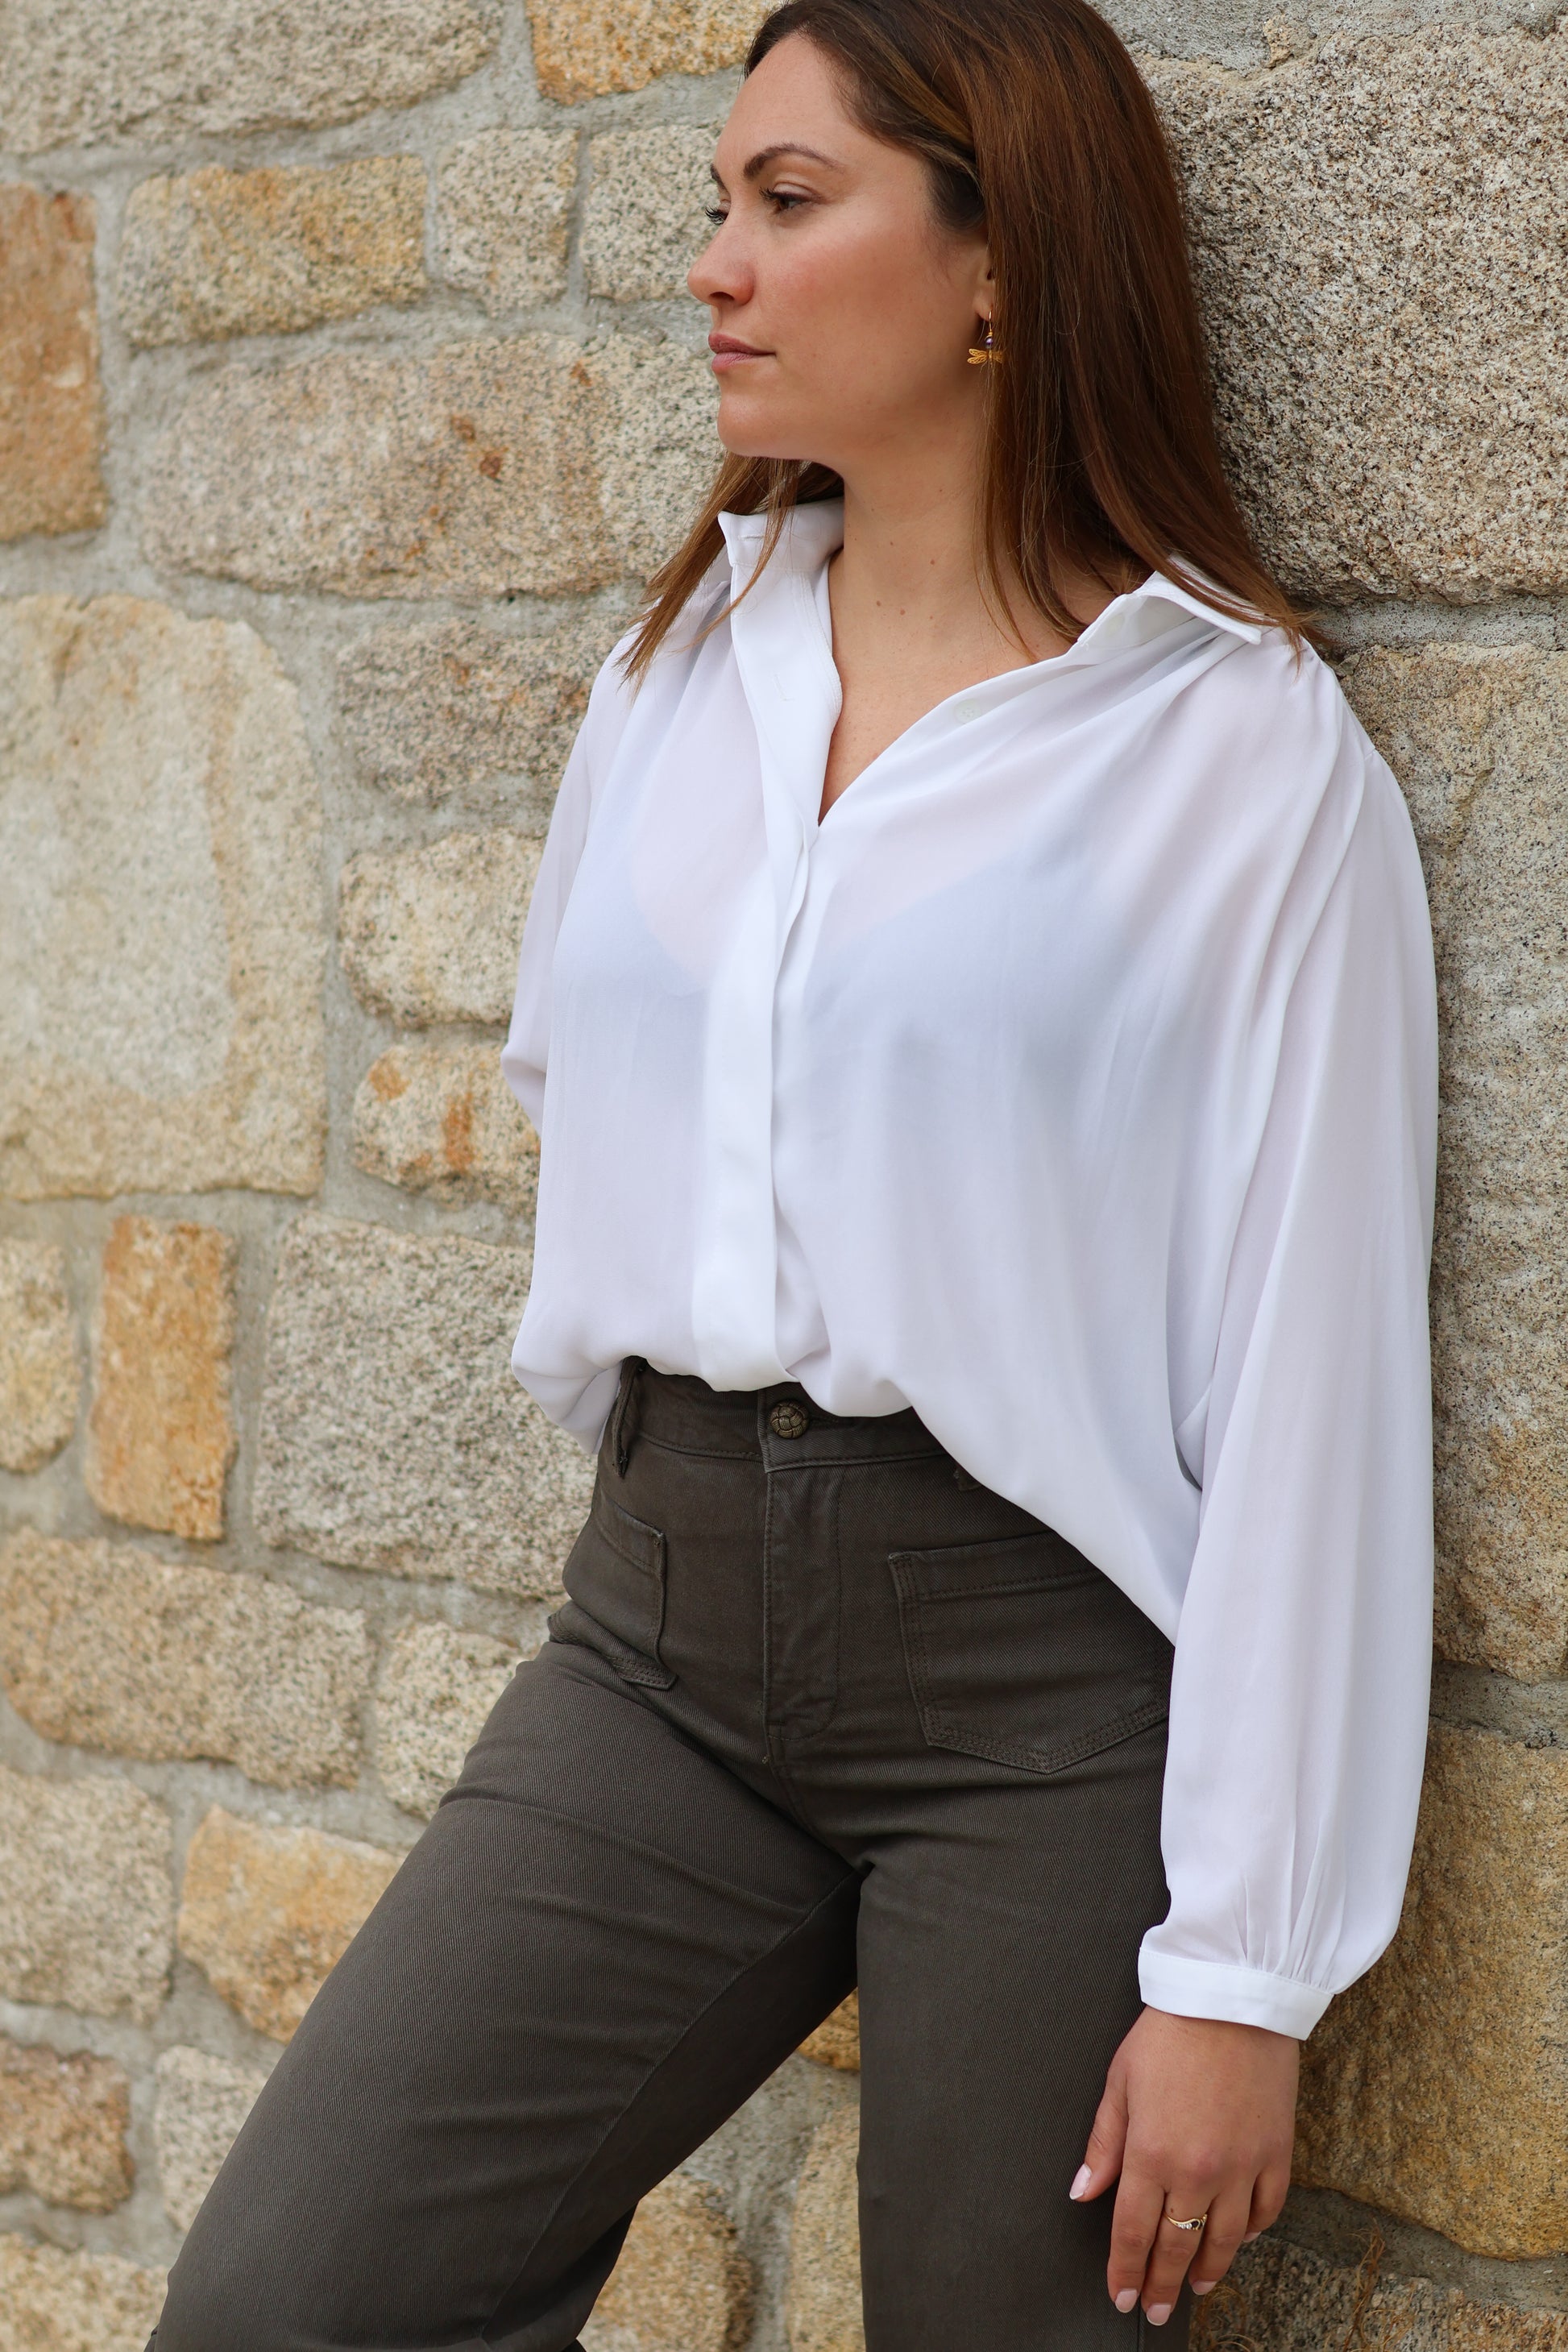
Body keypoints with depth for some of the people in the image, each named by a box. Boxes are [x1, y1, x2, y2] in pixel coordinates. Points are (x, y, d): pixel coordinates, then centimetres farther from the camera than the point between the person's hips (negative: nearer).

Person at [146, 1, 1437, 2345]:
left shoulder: (1249, 753, -9)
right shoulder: (686, 661, 10)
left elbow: (1310, 1383, -11)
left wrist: (1242, 1965, -13)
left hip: (1043, 1661, -5)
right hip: (666, 1625, 5)